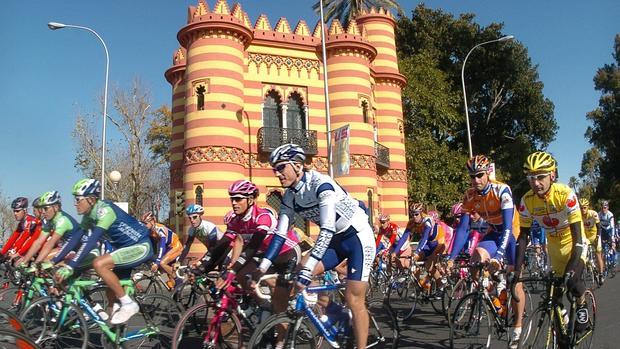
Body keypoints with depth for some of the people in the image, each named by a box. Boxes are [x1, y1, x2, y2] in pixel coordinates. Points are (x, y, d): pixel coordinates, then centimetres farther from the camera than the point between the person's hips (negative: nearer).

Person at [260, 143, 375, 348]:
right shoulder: (289, 197, -3)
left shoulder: (321, 184, -27)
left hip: (358, 237, -7)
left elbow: (327, 229, -35)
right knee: (297, 272, -9)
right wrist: (262, 268, -9)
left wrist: (307, 270, -41)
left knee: (353, 300, -8)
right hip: (336, 240, 7)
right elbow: (280, 235, -1)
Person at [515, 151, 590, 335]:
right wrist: (517, 269, -22)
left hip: (574, 243, -4)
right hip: (554, 246, 4)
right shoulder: (527, 200, -19)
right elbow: (523, 235, -15)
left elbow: (577, 234, -32)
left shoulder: (565, 194, -30)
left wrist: (572, 268, -41)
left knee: (573, 283, -21)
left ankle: (582, 306, 11)